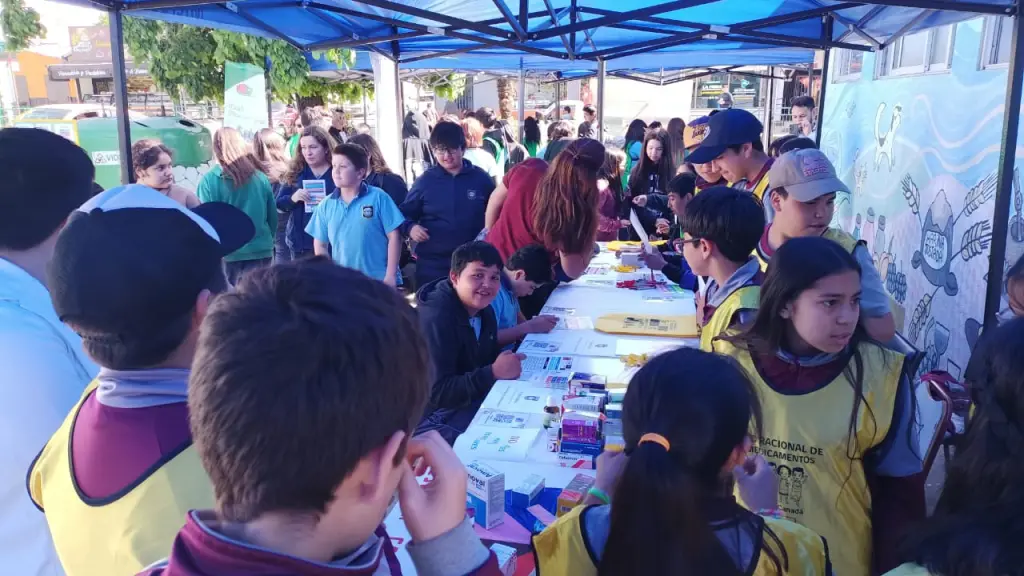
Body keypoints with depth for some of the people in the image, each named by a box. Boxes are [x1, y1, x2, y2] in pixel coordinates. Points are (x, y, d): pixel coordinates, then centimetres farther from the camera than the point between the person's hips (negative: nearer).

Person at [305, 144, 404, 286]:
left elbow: (394, 236, -7)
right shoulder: (326, 204, 5)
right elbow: (320, 244, 12)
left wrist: (390, 276, -10)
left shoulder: (378, 198, -7)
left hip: (379, 281, -4)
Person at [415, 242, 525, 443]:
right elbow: (435, 392, -30)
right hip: (432, 415, -9)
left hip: (473, 400, 9)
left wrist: (507, 363, -11)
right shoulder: (435, 320, -26)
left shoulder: (483, 309, 2)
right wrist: (493, 373, -33)